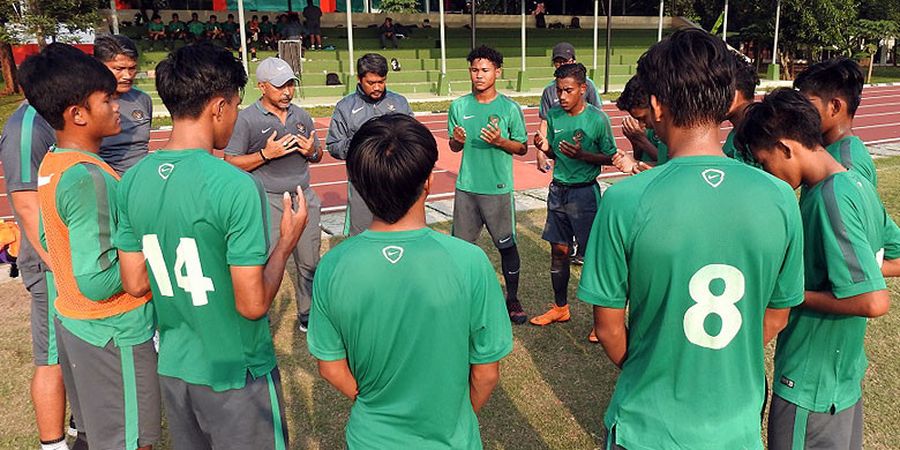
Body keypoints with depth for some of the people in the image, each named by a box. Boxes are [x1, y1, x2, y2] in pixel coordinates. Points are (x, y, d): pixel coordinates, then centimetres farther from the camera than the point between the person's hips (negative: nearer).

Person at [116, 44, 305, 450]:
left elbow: (134, 283, 2)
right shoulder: (235, 186, -25)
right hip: (236, 375, -6)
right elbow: (252, 305, -22)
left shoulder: (133, 180, -5)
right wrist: (287, 242, -9)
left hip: (172, 367, 6)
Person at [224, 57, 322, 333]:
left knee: (309, 263, 10)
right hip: (267, 201, -5)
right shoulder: (246, 119, -5)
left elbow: (317, 156, 20)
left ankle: (308, 316, 26)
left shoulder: (301, 116, 12)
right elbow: (231, 163, -5)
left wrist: (312, 151, -4)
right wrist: (266, 154, -17)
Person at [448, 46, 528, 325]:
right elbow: (454, 147, 12)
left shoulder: (509, 108, -5)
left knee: (507, 246, 7)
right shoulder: (459, 106, 3)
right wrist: (457, 140, -12)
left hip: (499, 188, -2)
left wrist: (500, 141, -18)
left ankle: (512, 299, 23)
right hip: (466, 187, 3)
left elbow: (522, 148, 0)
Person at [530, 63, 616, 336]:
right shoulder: (554, 115, 3)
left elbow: (611, 157, -6)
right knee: (558, 250, 13)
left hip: (584, 192, -5)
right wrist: (544, 147, -10)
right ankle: (560, 308, 29)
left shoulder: (597, 119, -12)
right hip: (558, 189, 5)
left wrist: (582, 154, -21)